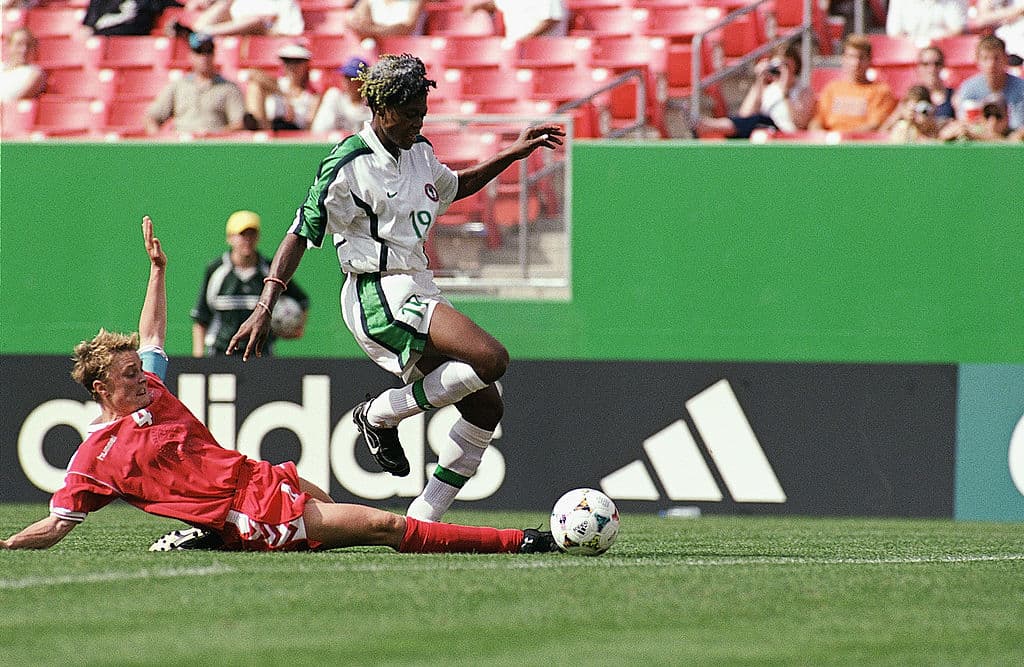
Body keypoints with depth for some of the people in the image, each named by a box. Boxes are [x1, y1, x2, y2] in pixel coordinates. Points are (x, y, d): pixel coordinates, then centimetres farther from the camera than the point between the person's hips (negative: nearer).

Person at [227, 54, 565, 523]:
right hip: (380, 296, -9)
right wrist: (264, 309, -16)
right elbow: (300, 235, -10)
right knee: (491, 358, -25)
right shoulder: (348, 167, -13)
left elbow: (453, 187, 33)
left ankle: (422, 519, 8)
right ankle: (381, 414, -8)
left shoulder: (419, 151, 11)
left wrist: (511, 155, 24)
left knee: (485, 406, 3)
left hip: (418, 296, 9)